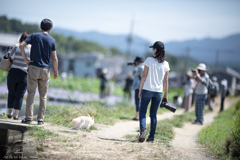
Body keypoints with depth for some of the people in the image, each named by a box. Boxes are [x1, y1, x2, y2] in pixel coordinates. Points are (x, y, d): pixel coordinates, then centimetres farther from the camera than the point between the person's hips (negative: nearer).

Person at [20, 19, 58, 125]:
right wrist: (55, 71, 8)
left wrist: (25, 59, -5)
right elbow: (55, 58, -2)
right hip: (45, 69, 1)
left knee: (31, 93, 2)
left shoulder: (34, 36, 0)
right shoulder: (52, 40, 2)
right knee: (43, 95, 7)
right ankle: (40, 118, 6)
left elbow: (21, 45, -11)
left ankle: (28, 118, -1)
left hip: (33, 68, -1)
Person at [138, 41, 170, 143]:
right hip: (158, 92, 3)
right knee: (153, 114, 11)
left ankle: (143, 129, -22)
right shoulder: (165, 64, 5)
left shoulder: (149, 60, -5)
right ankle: (151, 137, 8)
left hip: (147, 90, -3)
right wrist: (166, 95, 12)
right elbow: (165, 80, 7)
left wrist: (140, 89, 0)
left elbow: (144, 76, -6)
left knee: (142, 111, 4)